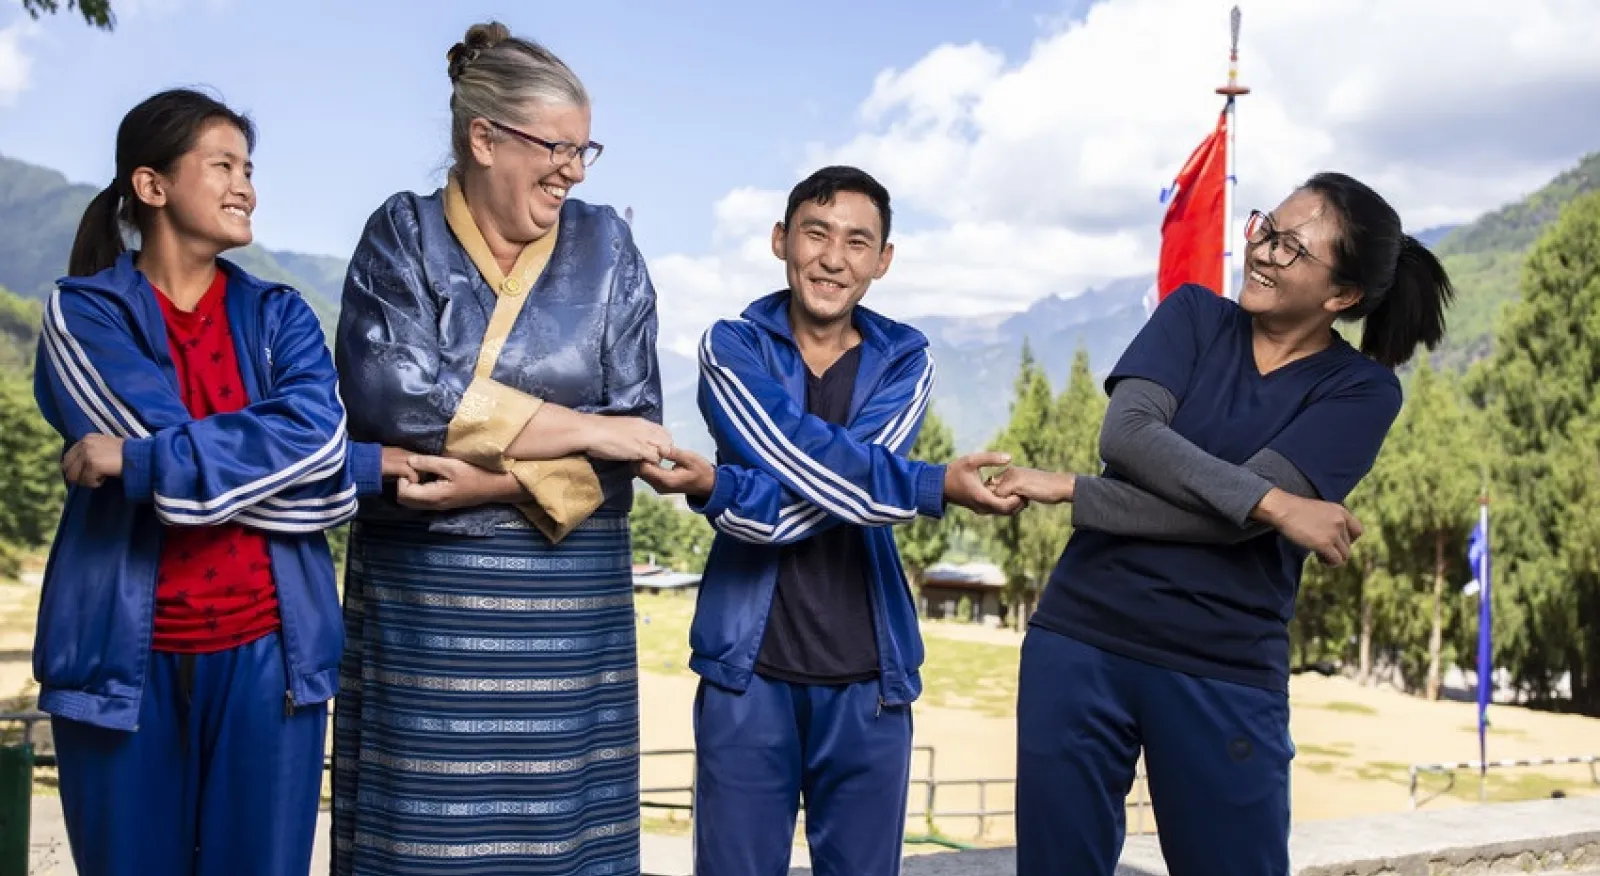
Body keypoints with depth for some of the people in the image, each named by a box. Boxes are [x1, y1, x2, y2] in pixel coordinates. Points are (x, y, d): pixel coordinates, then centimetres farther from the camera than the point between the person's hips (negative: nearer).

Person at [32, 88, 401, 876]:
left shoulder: (279, 315, 9)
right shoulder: (85, 314, 0)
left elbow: (312, 429, -13)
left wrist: (138, 461, -18)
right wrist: (373, 465, -12)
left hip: (267, 649, 2)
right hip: (127, 652, -2)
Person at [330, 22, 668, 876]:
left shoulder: (604, 244, 5)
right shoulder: (402, 235, 2)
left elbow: (635, 422, -3)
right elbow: (391, 392, -15)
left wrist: (497, 482, -16)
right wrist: (581, 430, -14)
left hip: (565, 607, 1)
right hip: (421, 601, -1)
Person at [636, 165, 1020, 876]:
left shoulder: (903, 360, 5)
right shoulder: (733, 346, 1)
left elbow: (825, 494, -11)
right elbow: (810, 459, -16)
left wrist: (717, 489, -22)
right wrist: (937, 487, -26)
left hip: (867, 673, 2)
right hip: (750, 666, -1)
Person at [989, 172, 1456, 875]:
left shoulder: (1361, 390, -2)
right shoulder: (1194, 316, 6)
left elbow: (1234, 519, -14)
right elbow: (1125, 434, -12)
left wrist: (1074, 492, -13)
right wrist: (1273, 503, -20)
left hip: (1225, 673, -2)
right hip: (1081, 638, 2)